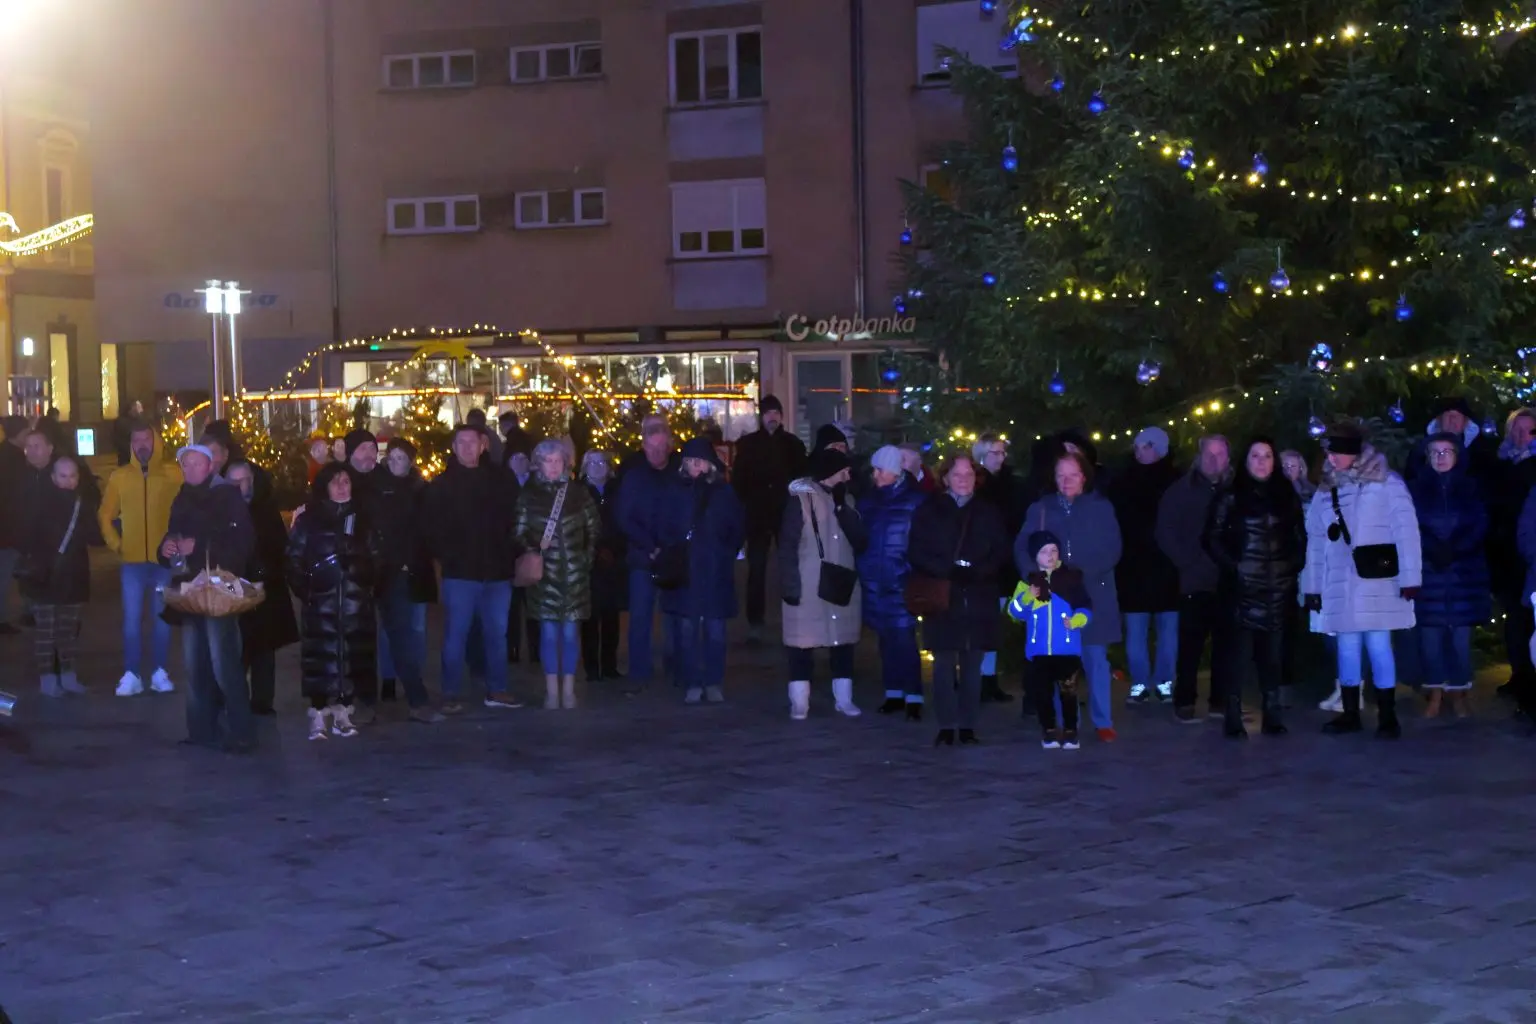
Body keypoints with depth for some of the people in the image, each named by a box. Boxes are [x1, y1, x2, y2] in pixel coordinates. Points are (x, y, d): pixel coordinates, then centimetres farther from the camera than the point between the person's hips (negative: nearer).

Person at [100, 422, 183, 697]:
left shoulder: (174, 474, -2)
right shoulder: (119, 476, 4)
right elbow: (105, 515, 10)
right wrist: (115, 544, 1)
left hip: (165, 558, -1)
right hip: (132, 559, 1)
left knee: (162, 617, 7)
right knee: (132, 618, 0)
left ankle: (160, 673, 12)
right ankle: (131, 675, 2)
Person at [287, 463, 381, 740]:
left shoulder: (363, 520, 11)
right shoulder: (308, 520, 3)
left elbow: (376, 558, 12)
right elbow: (295, 557, 0)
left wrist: (372, 586, 1)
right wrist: (303, 590, -8)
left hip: (356, 601, 3)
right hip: (320, 603, -3)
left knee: (351, 658, 4)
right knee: (321, 658, -6)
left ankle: (342, 712, 13)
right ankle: (318, 715, -2)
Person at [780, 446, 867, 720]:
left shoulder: (845, 500, 10)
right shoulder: (801, 498, -8)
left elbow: (858, 539, -1)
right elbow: (788, 545, -9)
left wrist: (842, 507, -9)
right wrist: (790, 583, -14)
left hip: (842, 584, 6)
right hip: (808, 585, -6)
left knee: (843, 640, 10)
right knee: (803, 642, -2)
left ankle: (844, 698, 20)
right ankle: (799, 702, 6)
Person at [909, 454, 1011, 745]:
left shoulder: (989, 512, 12)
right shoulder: (929, 510, 7)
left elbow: (1001, 552, 6)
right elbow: (916, 552, -1)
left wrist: (976, 571, -13)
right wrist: (948, 570, -15)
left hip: (979, 600, 2)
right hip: (942, 600, -2)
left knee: (972, 665, 2)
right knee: (944, 664, -5)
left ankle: (968, 726, 8)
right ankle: (946, 727, -1)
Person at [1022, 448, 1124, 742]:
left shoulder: (1101, 507, 6)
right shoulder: (1040, 509, 9)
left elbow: (1111, 551, -2)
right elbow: (1022, 549, 2)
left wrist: (1082, 572, -16)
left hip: (1092, 596, -1)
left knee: (1095, 660, -1)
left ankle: (1103, 722, 6)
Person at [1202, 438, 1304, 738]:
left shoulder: (1286, 495, 11)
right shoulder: (1230, 496, 0)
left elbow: (1300, 537, 17)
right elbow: (1213, 537, -1)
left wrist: (1294, 566, 4)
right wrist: (1231, 566, -9)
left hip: (1277, 587, 3)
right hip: (1242, 588, -3)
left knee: (1272, 654, 5)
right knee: (1239, 653, -5)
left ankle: (1272, 716, 11)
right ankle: (1233, 717, -1)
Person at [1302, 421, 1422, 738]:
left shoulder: (1386, 483, -4)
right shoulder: (1326, 490, 11)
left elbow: (1406, 530, -8)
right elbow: (1315, 540, 11)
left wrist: (1409, 577, -13)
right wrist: (1312, 585, 9)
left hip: (1376, 581, -4)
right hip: (1340, 583, 5)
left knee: (1378, 645, -4)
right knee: (1347, 646, 8)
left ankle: (1387, 716, 3)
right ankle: (1350, 713, 17)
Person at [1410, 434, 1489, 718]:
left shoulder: (1470, 487, 7)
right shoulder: (1417, 488, 7)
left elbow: (1480, 526, 0)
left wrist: (1454, 550, -16)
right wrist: (1434, 550, -19)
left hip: (1464, 571, 0)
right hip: (1428, 570, 0)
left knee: (1460, 633, -1)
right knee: (1431, 633, -2)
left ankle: (1459, 693, 7)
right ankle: (1435, 694, 6)